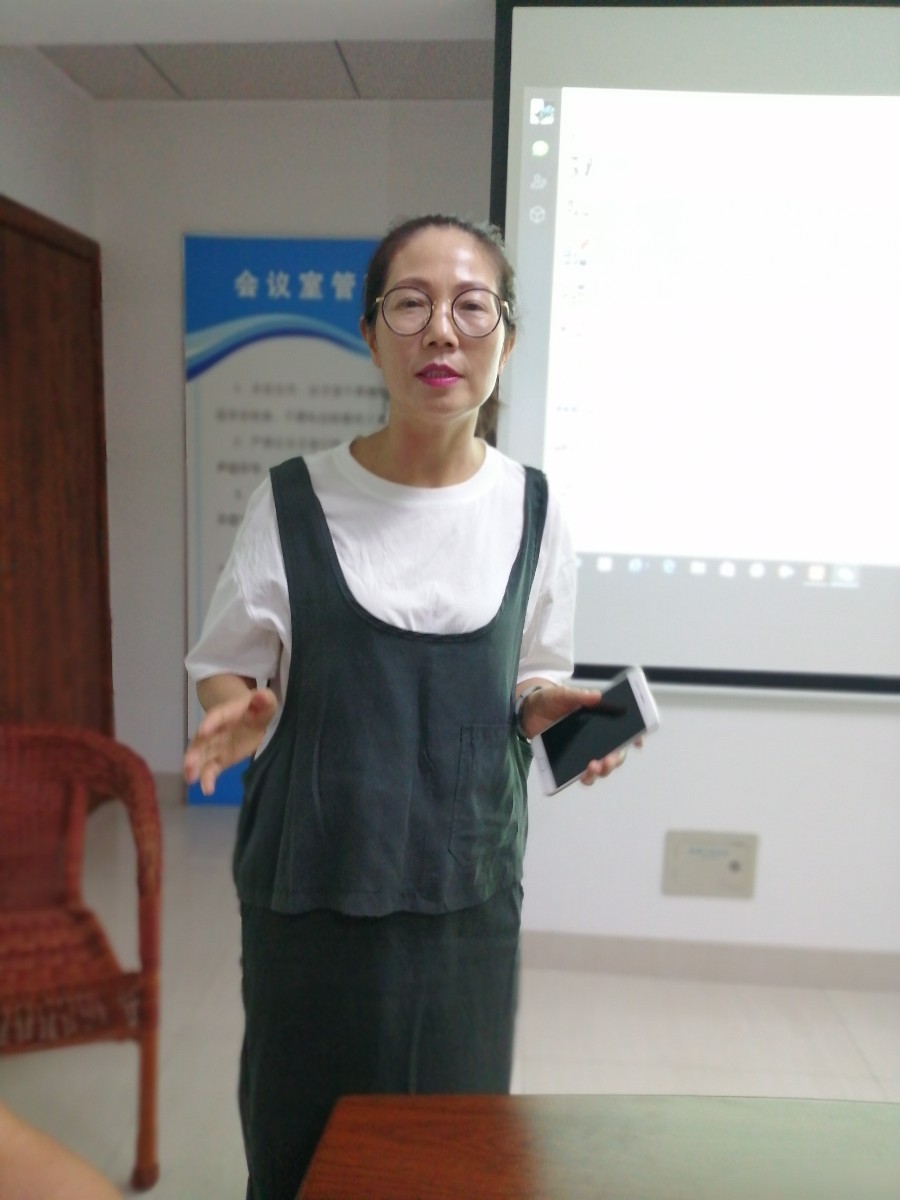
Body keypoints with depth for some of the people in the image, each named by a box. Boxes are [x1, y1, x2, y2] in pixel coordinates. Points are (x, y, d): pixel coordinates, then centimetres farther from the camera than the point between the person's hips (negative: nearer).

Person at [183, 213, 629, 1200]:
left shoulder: (531, 510, -1)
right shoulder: (294, 501, -8)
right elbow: (226, 668, 2)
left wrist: (546, 707, -11)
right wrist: (239, 714, -19)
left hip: (468, 887, 2)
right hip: (310, 886, -1)